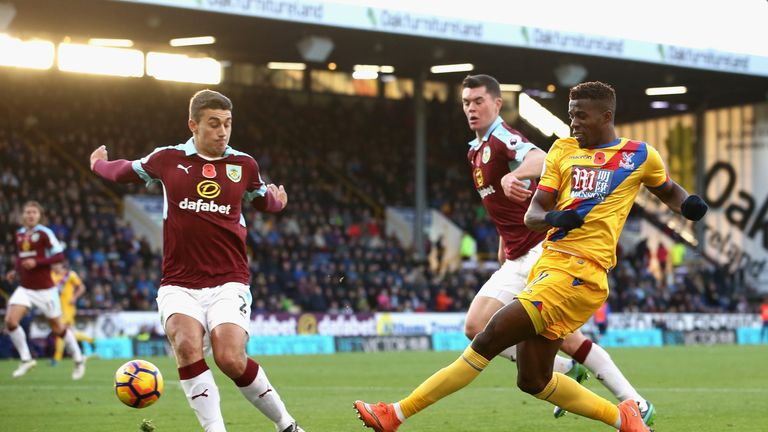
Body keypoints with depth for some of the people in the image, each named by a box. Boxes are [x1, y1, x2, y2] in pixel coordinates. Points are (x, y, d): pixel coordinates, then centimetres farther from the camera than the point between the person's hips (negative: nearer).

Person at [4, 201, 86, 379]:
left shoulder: (44, 233, -9)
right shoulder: (19, 234, 9)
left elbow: (59, 256, -15)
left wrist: (36, 263, -24)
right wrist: (16, 272, 8)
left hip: (45, 289, -5)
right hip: (25, 289, 5)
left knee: (58, 328, 5)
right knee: (10, 320, -16)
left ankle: (78, 360, 25)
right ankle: (26, 360, -3)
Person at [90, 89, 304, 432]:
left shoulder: (243, 165, 6)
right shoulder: (168, 159, 4)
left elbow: (265, 200, 30)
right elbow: (123, 172, 26)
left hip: (228, 281, 0)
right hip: (179, 284, 1)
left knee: (231, 361, -20)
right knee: (187, 345, -28)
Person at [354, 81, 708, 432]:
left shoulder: (641, 156, 7)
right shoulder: (563, 149, 16)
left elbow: (668, 192, 26)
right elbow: (532, 215, 10)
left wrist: (690, 204, 3)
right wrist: (553, 217, -13)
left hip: (580, 272, -7)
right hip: (548, 263, 7)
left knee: (489, 339, -13)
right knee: (533, 381, 9)